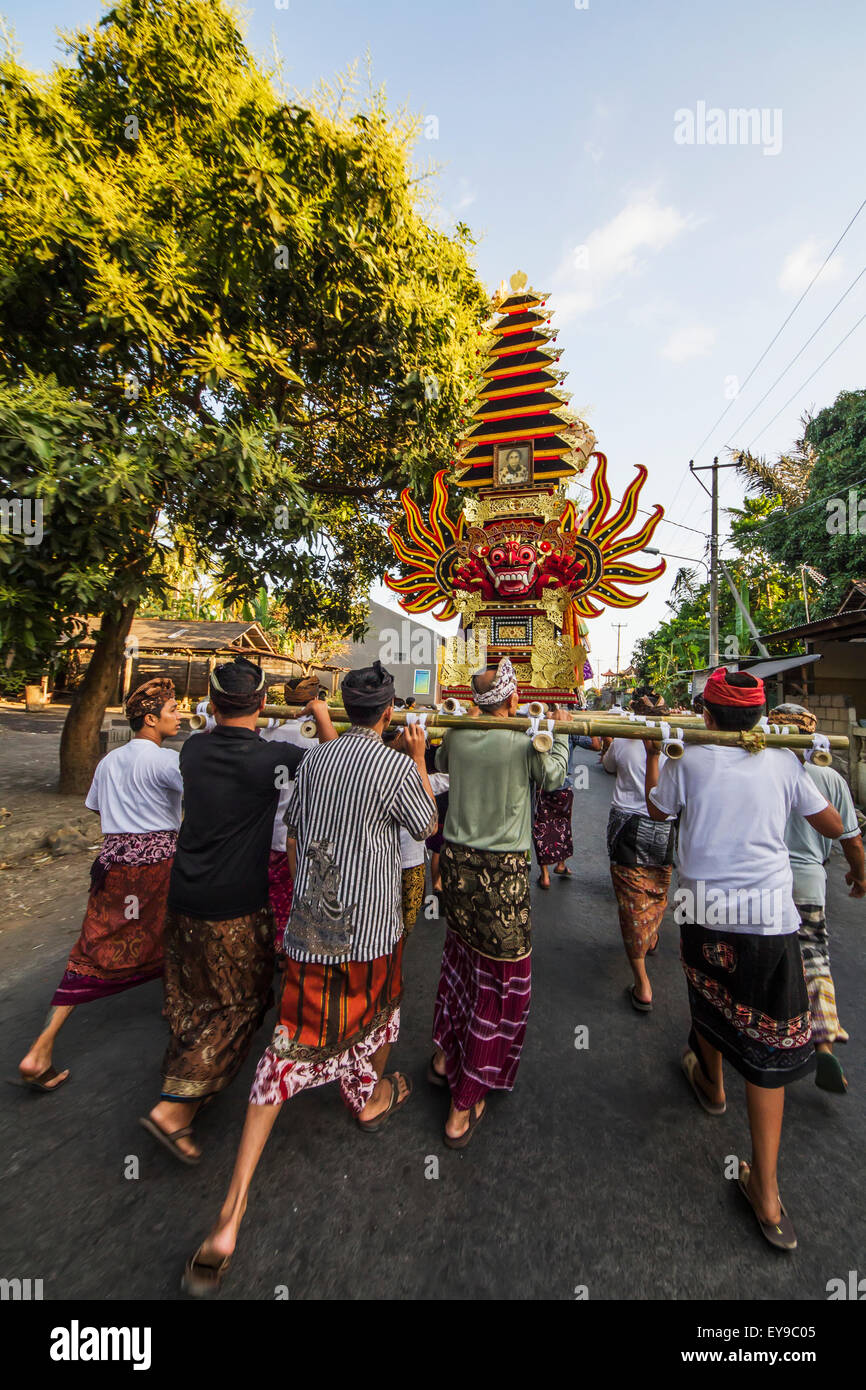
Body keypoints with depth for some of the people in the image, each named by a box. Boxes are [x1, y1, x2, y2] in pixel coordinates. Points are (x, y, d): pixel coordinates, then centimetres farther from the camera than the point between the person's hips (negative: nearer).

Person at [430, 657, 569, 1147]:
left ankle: (444, 1055, 46)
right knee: (500, 976, 13)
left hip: (457, 859, 5)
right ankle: (464, 1106, 27)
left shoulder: (457, 735, -2)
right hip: (502, 869, -5)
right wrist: (560, 733, 18)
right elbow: (554, 777, 4)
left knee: (460, 955, 26)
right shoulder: (524, 743, -15)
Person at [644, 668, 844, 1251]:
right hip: (770, 914, 1)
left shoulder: (690, 759, -4)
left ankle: (712, 1084, 54)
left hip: (705, 908, 0)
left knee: (710, 1000, 27)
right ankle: (766, 1191, 21)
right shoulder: (782, 761, 0)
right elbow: (834, 826, 11)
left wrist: (653, 755, 21)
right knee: (768, 1038, 12)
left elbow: (656, 809, 11)